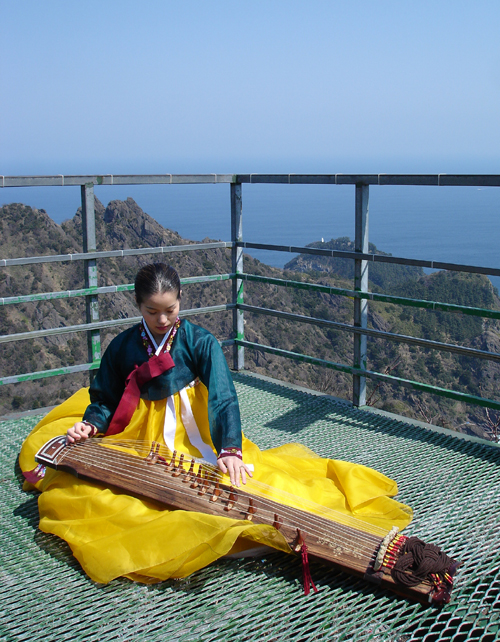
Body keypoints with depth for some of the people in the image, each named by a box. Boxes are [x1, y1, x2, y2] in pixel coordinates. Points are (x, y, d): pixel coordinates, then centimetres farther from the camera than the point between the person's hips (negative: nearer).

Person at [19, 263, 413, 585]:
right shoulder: (123, 347, 4)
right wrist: (90, 426, -11)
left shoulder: (200, 343, -5)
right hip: (139, 446, 4)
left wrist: (229, 451, -32)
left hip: (194, 438, -3)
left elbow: (223, 397, -17)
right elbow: (104, 400, 12)